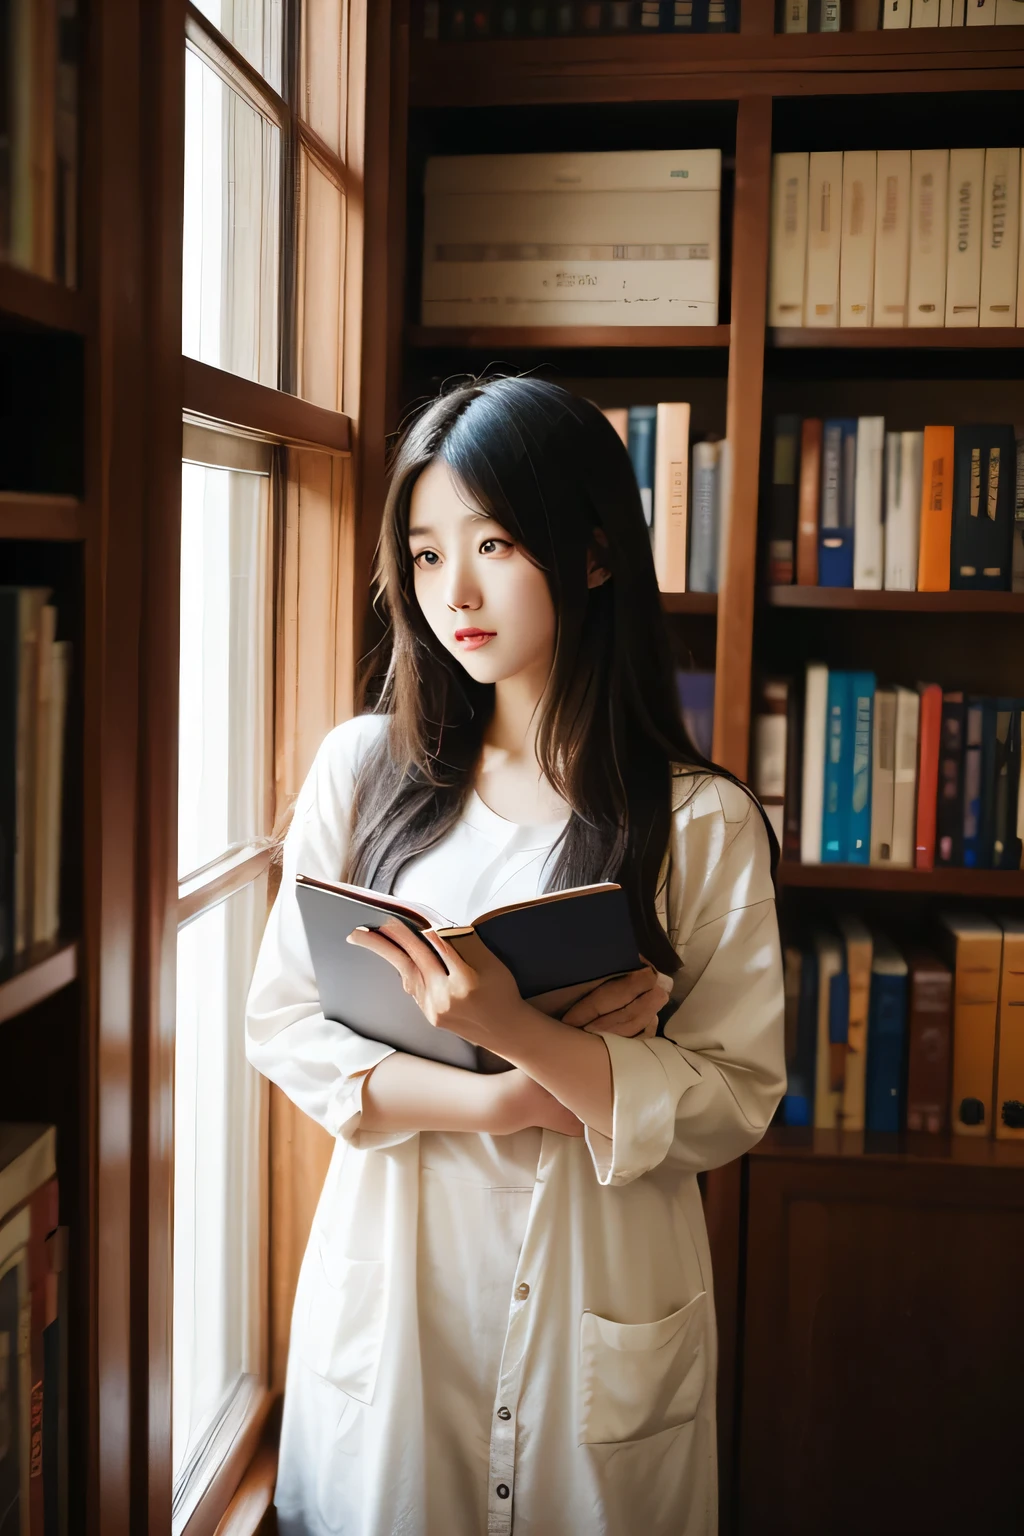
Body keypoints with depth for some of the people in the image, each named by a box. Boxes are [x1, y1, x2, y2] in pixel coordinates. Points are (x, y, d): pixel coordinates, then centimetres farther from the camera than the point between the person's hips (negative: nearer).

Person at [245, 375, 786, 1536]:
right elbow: (282, 1024, -3)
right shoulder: (365, 769, -3)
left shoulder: (705, 825, -8)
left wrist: (521, 1034, -26)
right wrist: (499, 1099, -17)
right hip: (387, 1299, 2)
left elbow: (734, 1102, -10)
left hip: (600, 1322, -1)